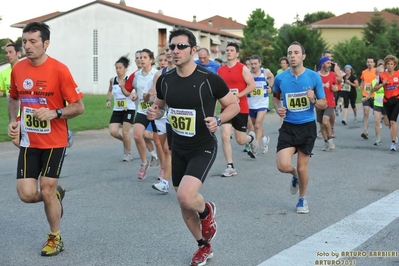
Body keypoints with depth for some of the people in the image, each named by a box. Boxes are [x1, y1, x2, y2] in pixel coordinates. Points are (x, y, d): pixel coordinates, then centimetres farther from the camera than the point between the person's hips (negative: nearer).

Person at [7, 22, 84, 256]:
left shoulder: (59, 70, -14)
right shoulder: (18, 69, 0)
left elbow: (79, 107, -10)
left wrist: (54, 113, -25)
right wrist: (13, 121, 2)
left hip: (54, 142, -4)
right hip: (28, 142, 4)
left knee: (46, 191, 0)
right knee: (27, 194, -4)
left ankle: (55, 239, 23)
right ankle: (56, 194, 31)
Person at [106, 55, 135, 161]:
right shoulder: (112, 80, 3)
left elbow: (129, 94, -20)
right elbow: (110, 91, 22)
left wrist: (122, 87, -34)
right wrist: (108, 100, 7)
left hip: (128, 109, -4)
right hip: (117, 110, 4)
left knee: (125, 132, -5)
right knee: (113, 131, -7)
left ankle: (128, 153, 14)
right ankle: (125, 141, 25)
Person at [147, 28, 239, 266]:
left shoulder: (210, 79, -16)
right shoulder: (165, 80, -2)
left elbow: (234, 105, -5)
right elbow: (160, 106, 15)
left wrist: (218, 120, -23)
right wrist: (155, 113, -8)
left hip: (203, 148, -5)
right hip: (178, 148, 6)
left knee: (186, 196, -25)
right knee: (184, 204, 12)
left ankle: (206, 211, 12)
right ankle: (204, 247, 35)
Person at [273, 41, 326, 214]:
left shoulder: (314, 77, -7)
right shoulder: (280, 78, -3)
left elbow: (324, 104, 0)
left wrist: (313, 101, -21)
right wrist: (278, 108, -3)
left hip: (307, 127, -1)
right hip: (288, 127, 1)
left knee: (302, 168, 5)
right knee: (283, 165, -14)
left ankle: (302, 199, 32)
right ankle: (294, 174, 25)